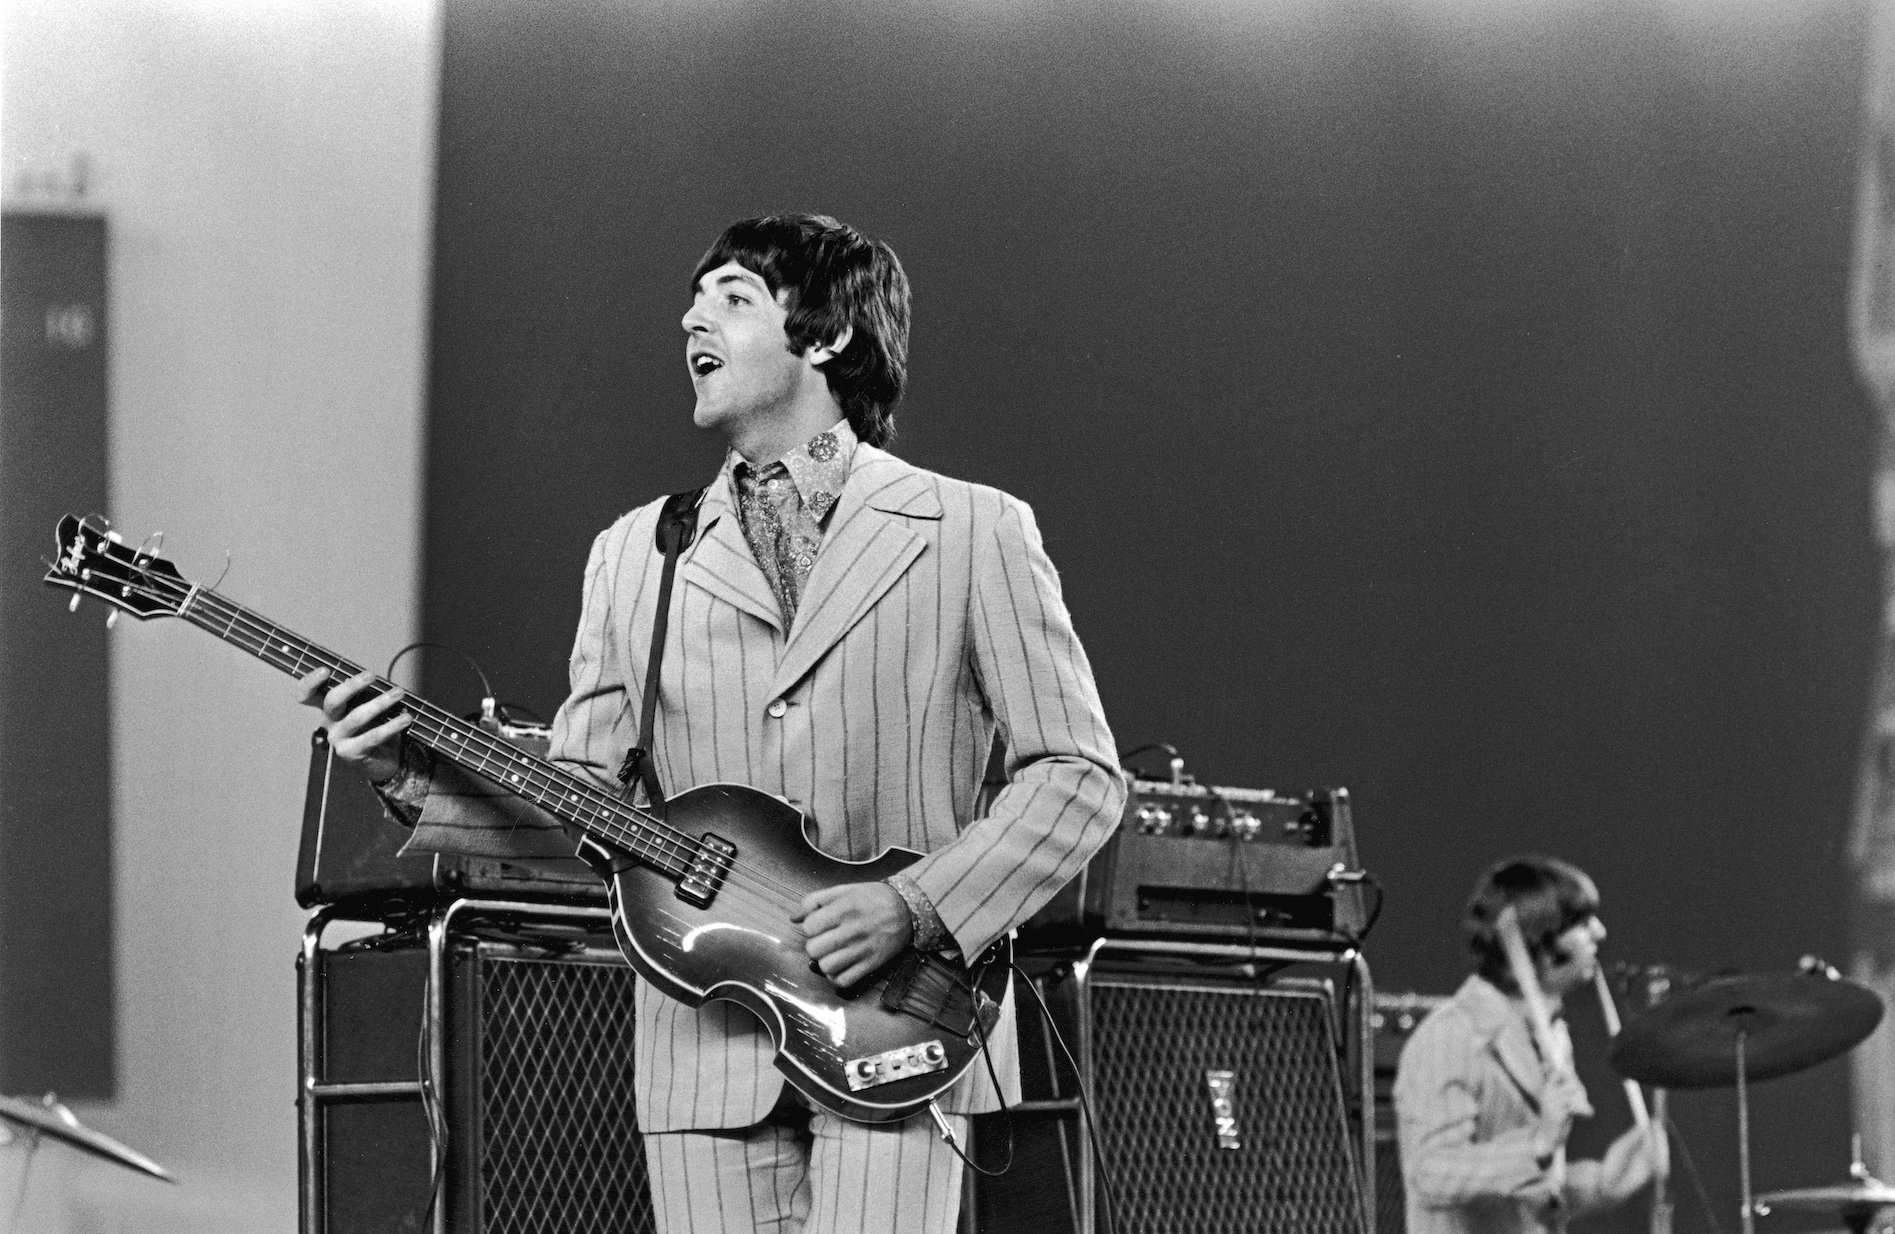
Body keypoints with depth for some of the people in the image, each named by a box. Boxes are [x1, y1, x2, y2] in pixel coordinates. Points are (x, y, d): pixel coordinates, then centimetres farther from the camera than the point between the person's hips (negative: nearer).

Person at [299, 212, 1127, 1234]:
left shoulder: (974, 533, 1)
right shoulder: (635, 556, 12)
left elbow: (1077, 772, -1)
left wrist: (914, 909, -12)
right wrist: (410, 775, -6)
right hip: (707, 1056, 3)